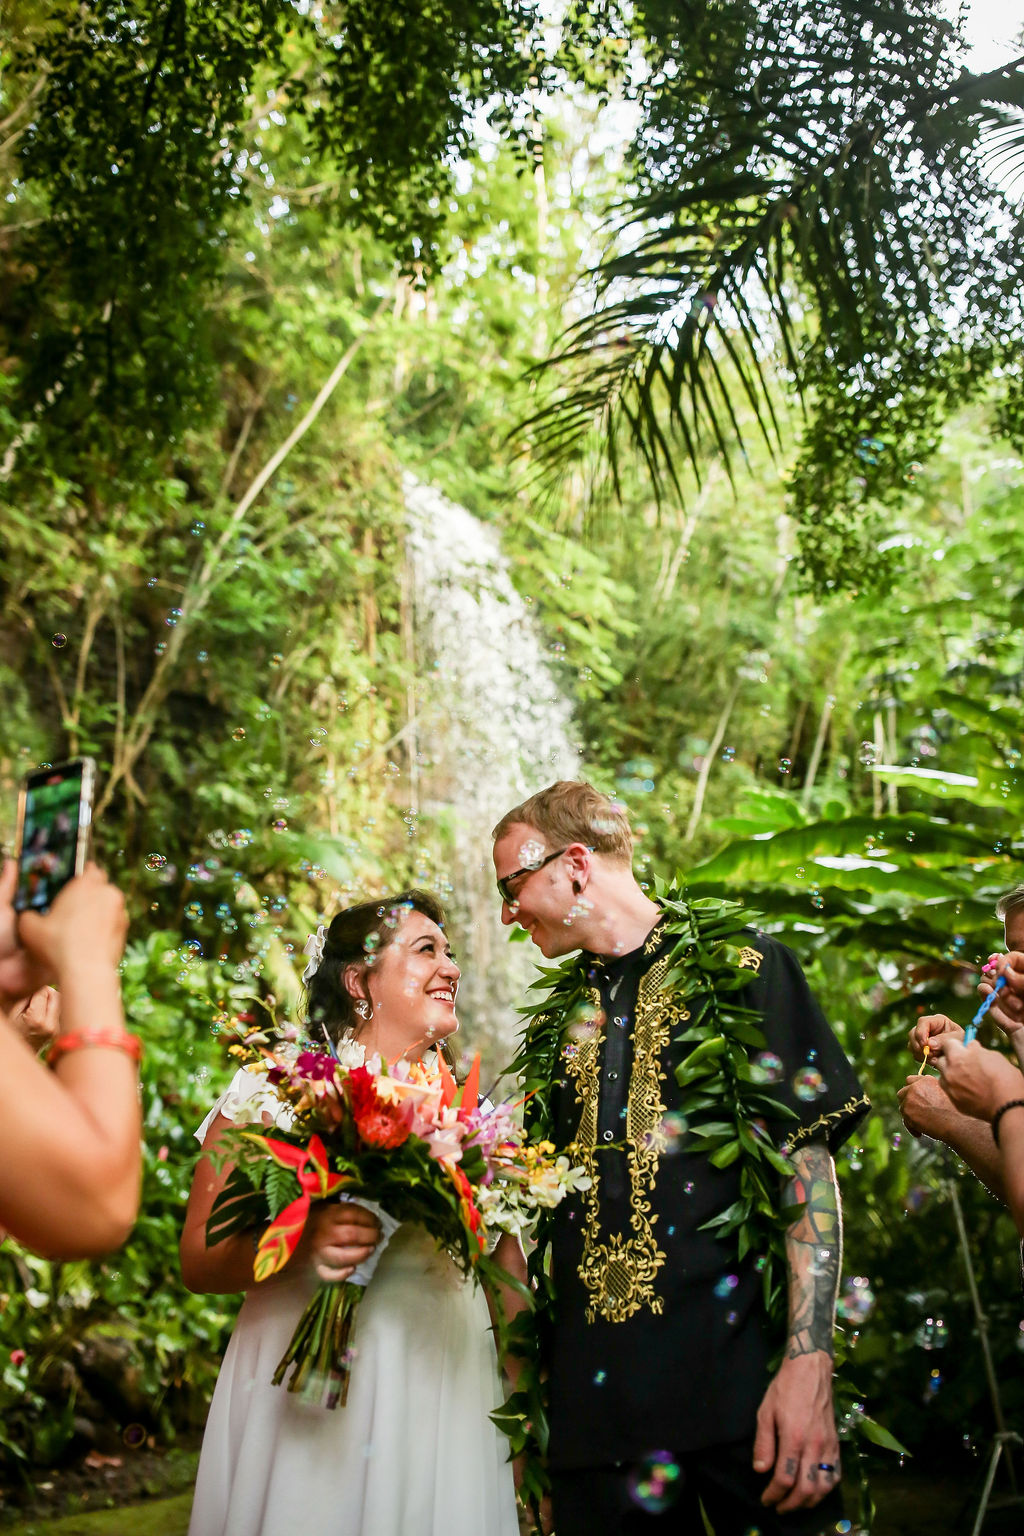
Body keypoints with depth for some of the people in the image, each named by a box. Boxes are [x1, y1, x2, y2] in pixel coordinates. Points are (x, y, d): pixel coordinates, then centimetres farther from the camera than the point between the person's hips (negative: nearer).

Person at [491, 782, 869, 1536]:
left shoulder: (739, 966, 0)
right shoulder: (556, 1021, 16)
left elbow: (808, 1162, -7)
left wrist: (810, 1360, -16)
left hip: (740, 1373, -4)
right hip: (594, 1390, 5)